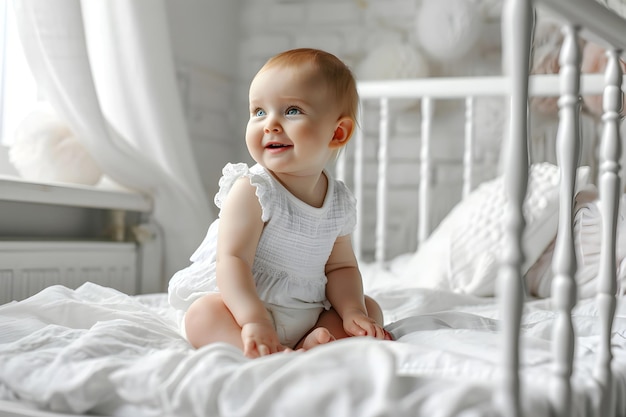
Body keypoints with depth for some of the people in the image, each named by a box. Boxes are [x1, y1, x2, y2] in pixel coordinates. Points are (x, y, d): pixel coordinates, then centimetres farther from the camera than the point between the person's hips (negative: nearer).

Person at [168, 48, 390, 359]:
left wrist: (352, 312, -10)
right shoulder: (251, 191, -16)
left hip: (308, 316, 6)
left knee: (371, 308, 2)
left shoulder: (340, 202, 2)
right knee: (202, 315, -31)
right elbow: (232, 260, -23)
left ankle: (312, 345, -23)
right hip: (243, 307, -6)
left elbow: (341, 267, 8)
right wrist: (254, 320, -36)